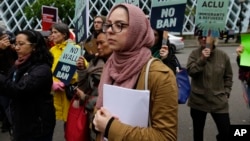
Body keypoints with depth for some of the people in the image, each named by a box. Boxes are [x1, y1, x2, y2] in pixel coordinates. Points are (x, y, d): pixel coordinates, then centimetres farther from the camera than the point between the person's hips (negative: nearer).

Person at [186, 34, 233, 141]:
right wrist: (202, 59, -26)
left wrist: (226, 93, 4)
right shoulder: (194, 54, -3)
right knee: (198, 131, 13)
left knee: (226, 132, 1)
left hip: (219, 101, 1)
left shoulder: (223, 55, 0)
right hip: (198, 101, 0)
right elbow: (191, 72, -16)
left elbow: (228, 77, 9)